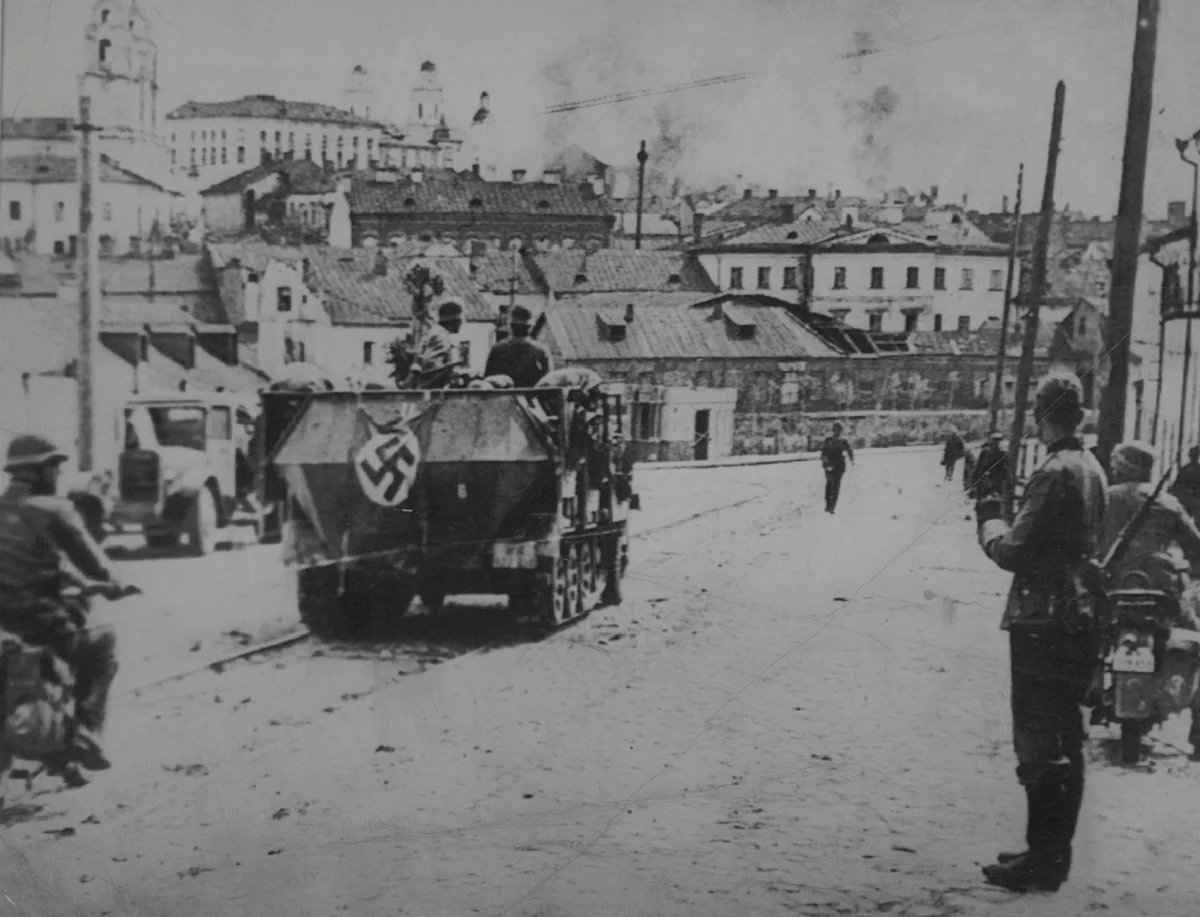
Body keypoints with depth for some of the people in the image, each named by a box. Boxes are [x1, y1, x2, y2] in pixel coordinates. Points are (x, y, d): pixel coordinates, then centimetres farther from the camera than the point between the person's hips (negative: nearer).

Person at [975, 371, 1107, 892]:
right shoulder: (1093, 469, 10)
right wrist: (1008, 518, 14)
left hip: (1042, 622, -9)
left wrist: (989, 520, 0)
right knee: (1065, 741, 15)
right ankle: (1054, 852, 25)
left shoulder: (1055, 473, -18)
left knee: (1039, 742, -3)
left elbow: (1013, 552, -18)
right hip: (1079, 620, 9)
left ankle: (1042, 860, 1)